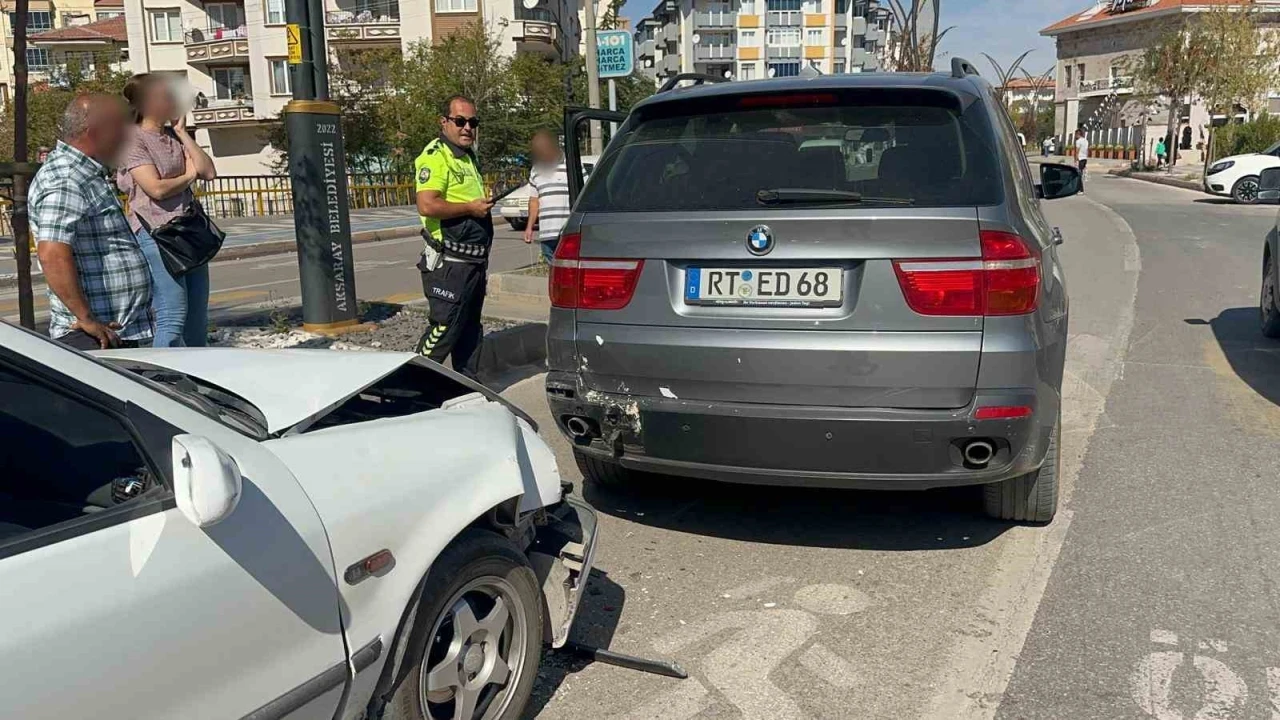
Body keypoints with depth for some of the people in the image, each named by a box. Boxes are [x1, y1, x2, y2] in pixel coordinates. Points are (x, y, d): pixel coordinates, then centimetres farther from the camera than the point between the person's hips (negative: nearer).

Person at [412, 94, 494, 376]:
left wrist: (485, 203, 16)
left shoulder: (468, 156, 18)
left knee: (470, 331, 15)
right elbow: (427, 205, -26)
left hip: (474, 262, 10)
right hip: (449, 264, -10)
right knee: (443, 329, -9)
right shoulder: (434, 157, -13)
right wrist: (470, 208, -19)